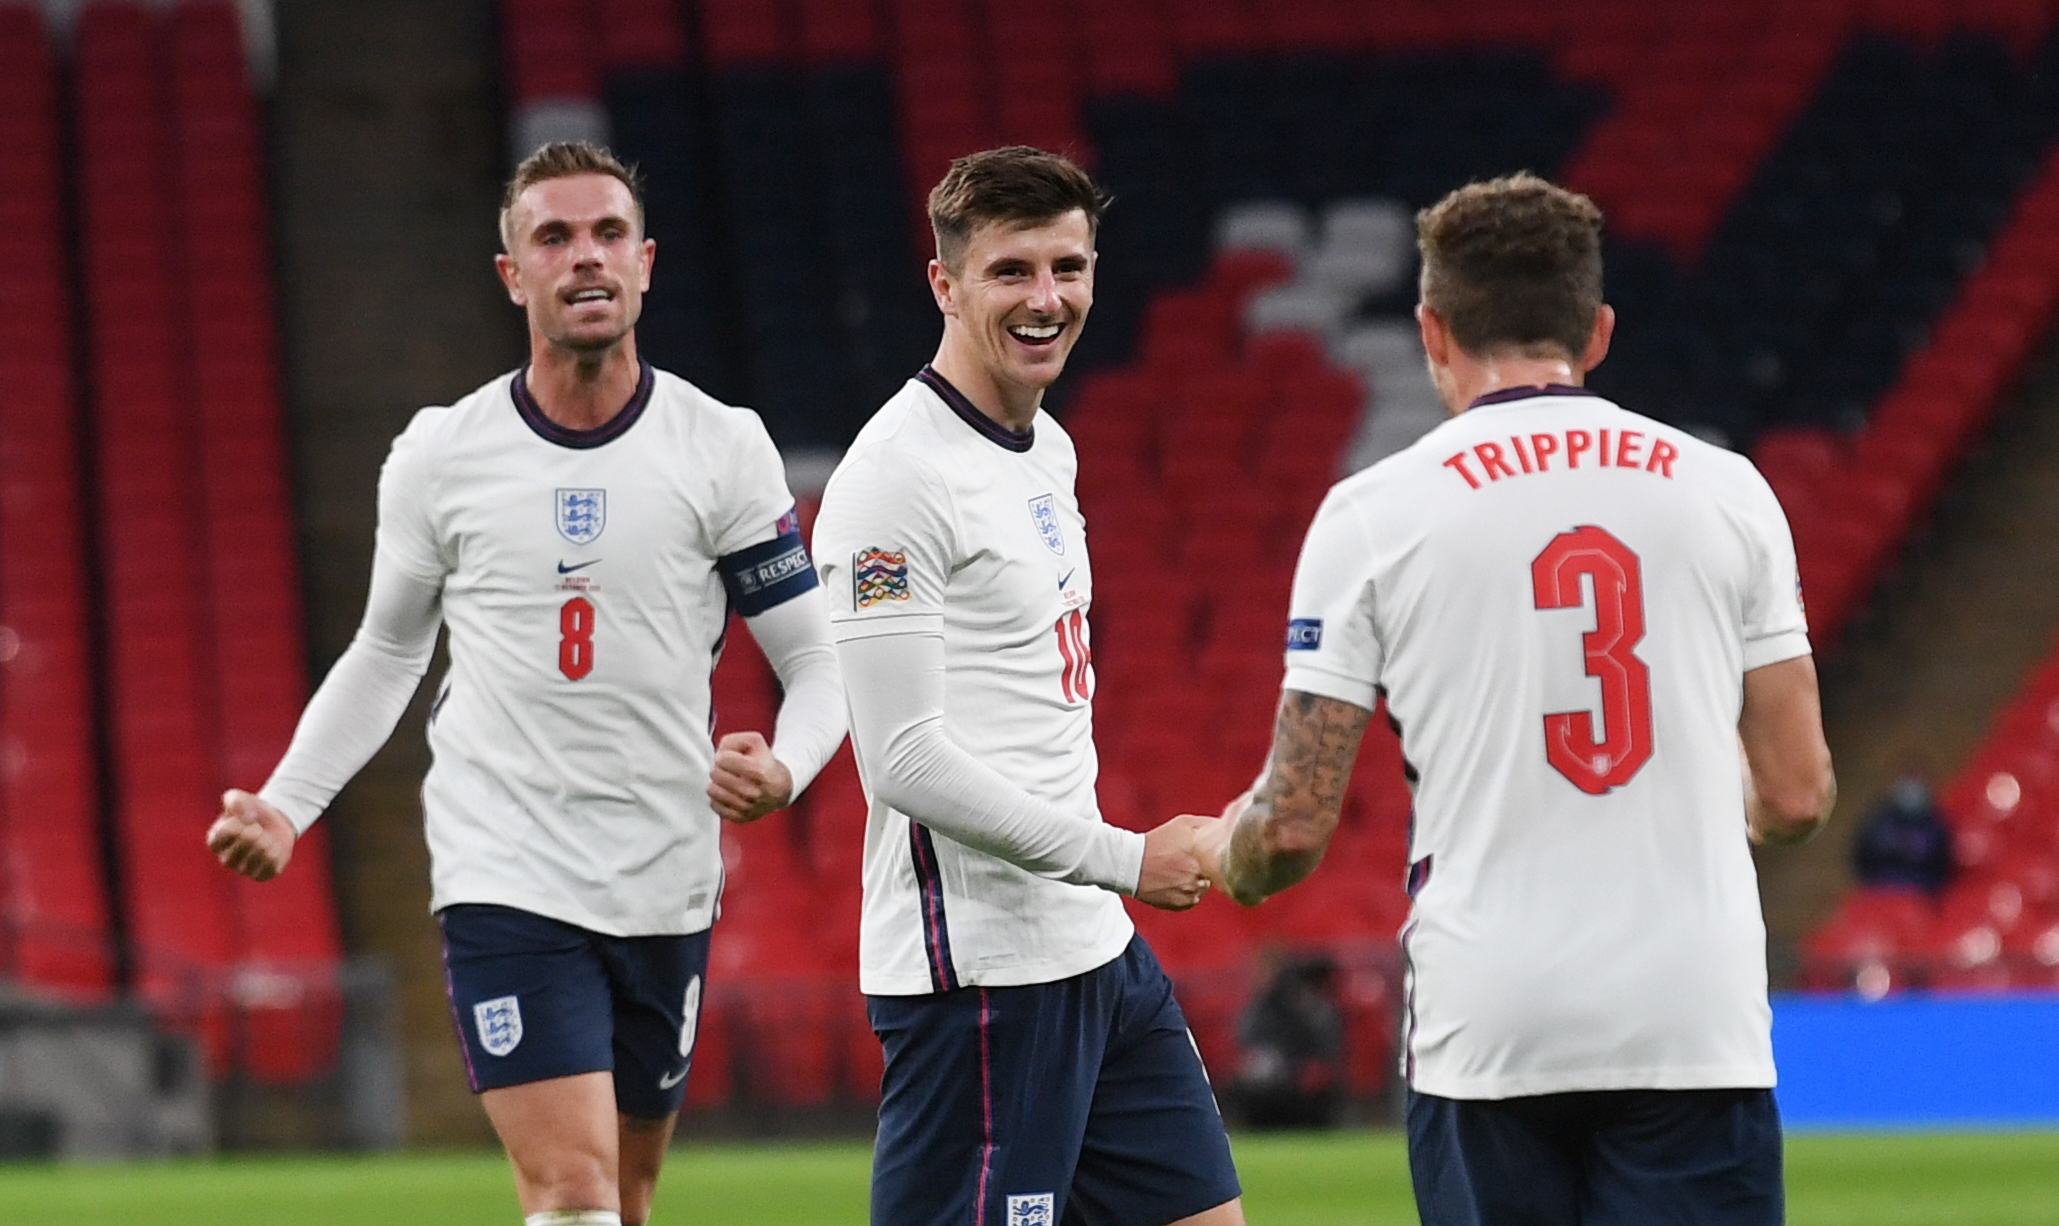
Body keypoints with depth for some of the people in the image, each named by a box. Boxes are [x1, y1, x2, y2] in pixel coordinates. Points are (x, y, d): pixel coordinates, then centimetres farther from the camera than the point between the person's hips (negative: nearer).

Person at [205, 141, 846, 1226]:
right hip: (505, 880, -2)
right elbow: (386, 652, 15)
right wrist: (283, 809, 3)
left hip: (666, 888, 2)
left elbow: (815, 658, 1)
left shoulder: (722, 448, -1)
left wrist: (783, 769, -20)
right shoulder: (439, 455, 0)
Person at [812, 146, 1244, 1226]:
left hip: (1095, 947, 10)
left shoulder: (1046, 446, 15)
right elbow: (904, 760, -21)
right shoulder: (896, 478, -15)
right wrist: (1122, 860, -17)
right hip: (978, 966, -10)